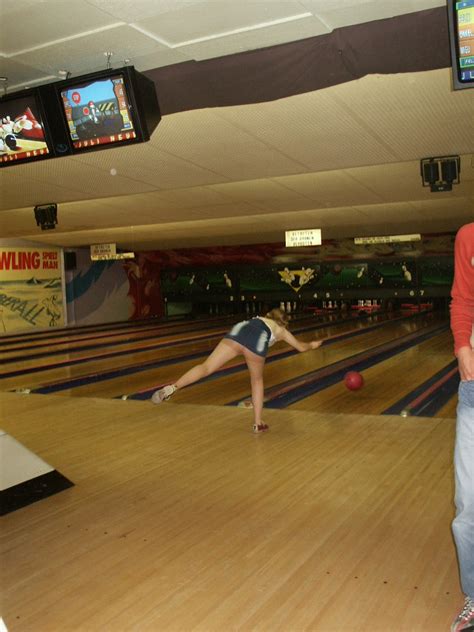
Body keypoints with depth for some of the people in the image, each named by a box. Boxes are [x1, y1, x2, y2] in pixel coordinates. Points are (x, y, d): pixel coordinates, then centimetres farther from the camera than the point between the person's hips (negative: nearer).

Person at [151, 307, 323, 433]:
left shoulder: (259, 318, 44)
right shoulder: (281, 330, 36)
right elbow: (301, 347, 51)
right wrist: (312, 344, 73)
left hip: (237, 332, 2)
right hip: (257, 342, -2)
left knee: (206, 367, -5)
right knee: (257, 381, 20)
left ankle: (172, 387, -22)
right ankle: (258, 423, 23)